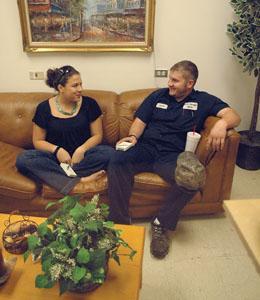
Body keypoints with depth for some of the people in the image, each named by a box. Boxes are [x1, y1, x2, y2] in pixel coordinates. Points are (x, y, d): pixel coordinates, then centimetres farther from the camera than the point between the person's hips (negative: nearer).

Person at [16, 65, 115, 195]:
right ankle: (80, 180, -34)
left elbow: (97, 135, 1)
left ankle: (57, 176, -24)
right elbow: (38, 141, 3)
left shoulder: (89, 104, -1)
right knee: (23, 159, -27)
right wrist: (57, 150, -18)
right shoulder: (44, 108, -1)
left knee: (109, 152, -29)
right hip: (56, 156, 1)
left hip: (82, 155, 0)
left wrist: (82, 149, -19)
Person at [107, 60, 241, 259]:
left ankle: (161, 224, -11)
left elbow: (234, 116, 1)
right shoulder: (158, 96, 20)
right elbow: (140, 121, 16)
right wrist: (133, 136, -7)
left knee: (192, 179, -34)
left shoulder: (203, 101, 12)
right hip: (145, 149, 2)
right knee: (117, 161, -29)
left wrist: (222, 123, -23)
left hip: (172, 156, -1)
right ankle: (120, 222, -19)